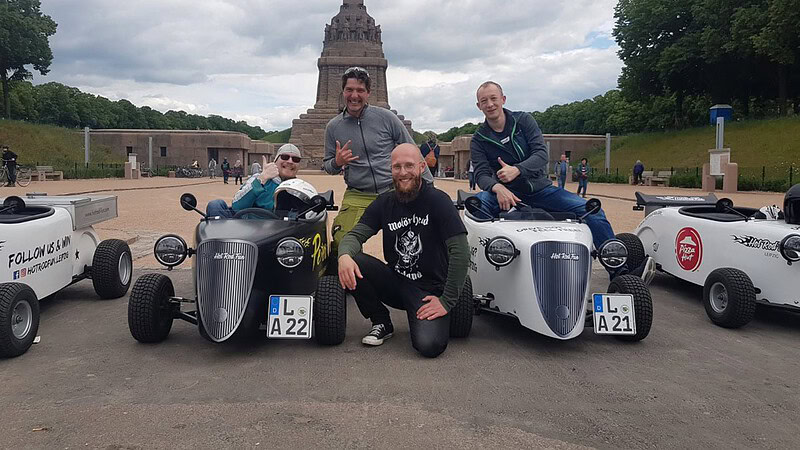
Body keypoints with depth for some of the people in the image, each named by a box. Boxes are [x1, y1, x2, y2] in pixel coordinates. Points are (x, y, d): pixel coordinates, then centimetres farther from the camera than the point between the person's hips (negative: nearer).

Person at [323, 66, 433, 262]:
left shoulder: (386, 117, 1)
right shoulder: (333, 127, 8)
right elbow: (327, 166, 18)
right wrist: (337, 162, -7)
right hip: (357, 197, 1)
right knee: (341, 245, -16)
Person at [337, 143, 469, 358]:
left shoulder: (438, 201, -12)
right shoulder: (384, 203, 3)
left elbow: (460, 252, -18)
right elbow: (355, 234, -4)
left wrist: (447, 301, -19)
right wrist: (345, 255, -29)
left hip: (429, 290, -4)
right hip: (395, 282, 5)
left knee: (430, 346, -29)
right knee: (352, 263, -21)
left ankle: (430, 322, 10)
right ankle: (382, 323, 2)